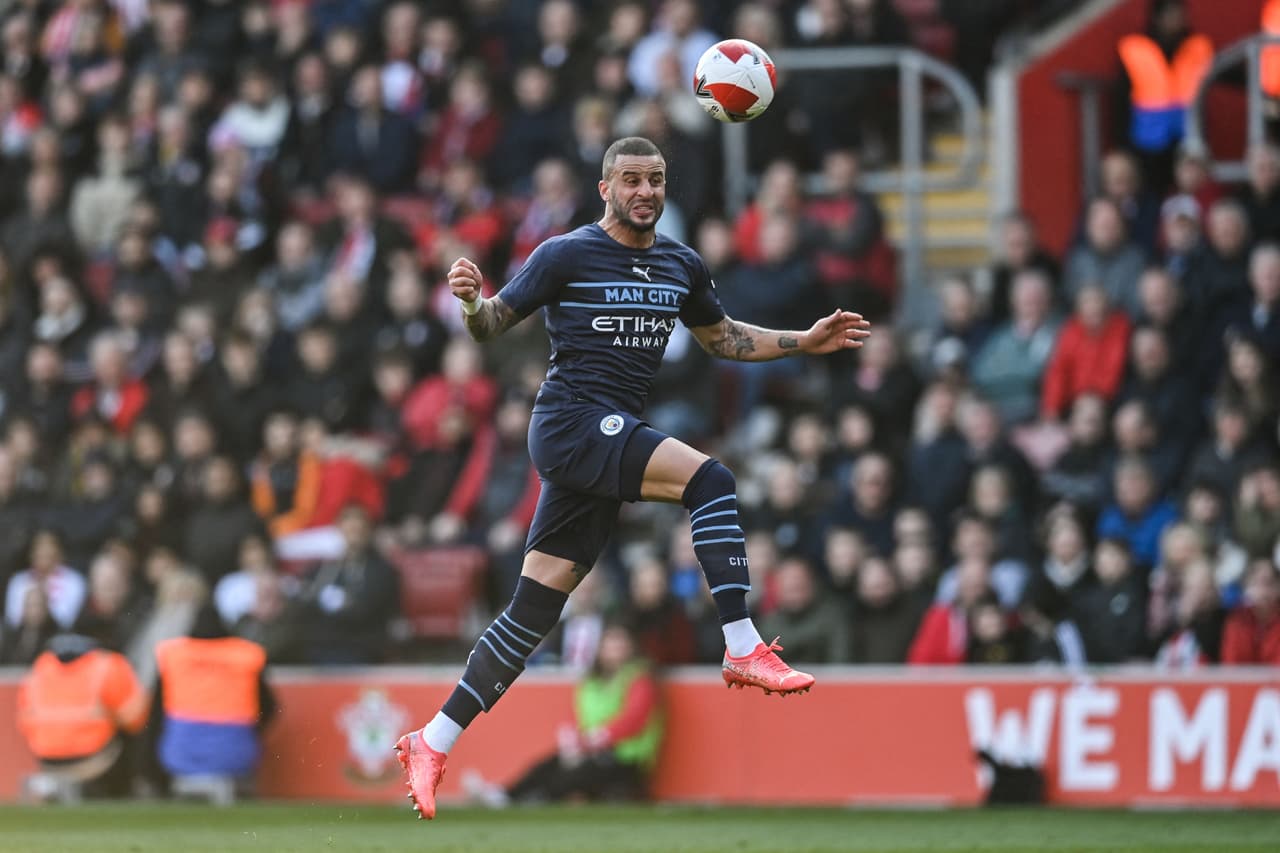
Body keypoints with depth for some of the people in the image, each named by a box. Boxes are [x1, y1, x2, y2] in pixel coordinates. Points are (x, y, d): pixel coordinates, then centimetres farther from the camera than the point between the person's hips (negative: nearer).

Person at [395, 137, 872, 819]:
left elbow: (722, 337, 29)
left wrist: (805, 342, 19)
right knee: (711, 479, -25)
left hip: (614, 439, 7)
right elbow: (493, 325, -2)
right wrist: (470, 301, -25)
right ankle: (744, 650, -28)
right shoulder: (566, 255, -4)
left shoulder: (681, 265, 15)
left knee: (534, 610, 3)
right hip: (571, 423, -7)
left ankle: (432, 744, 7)